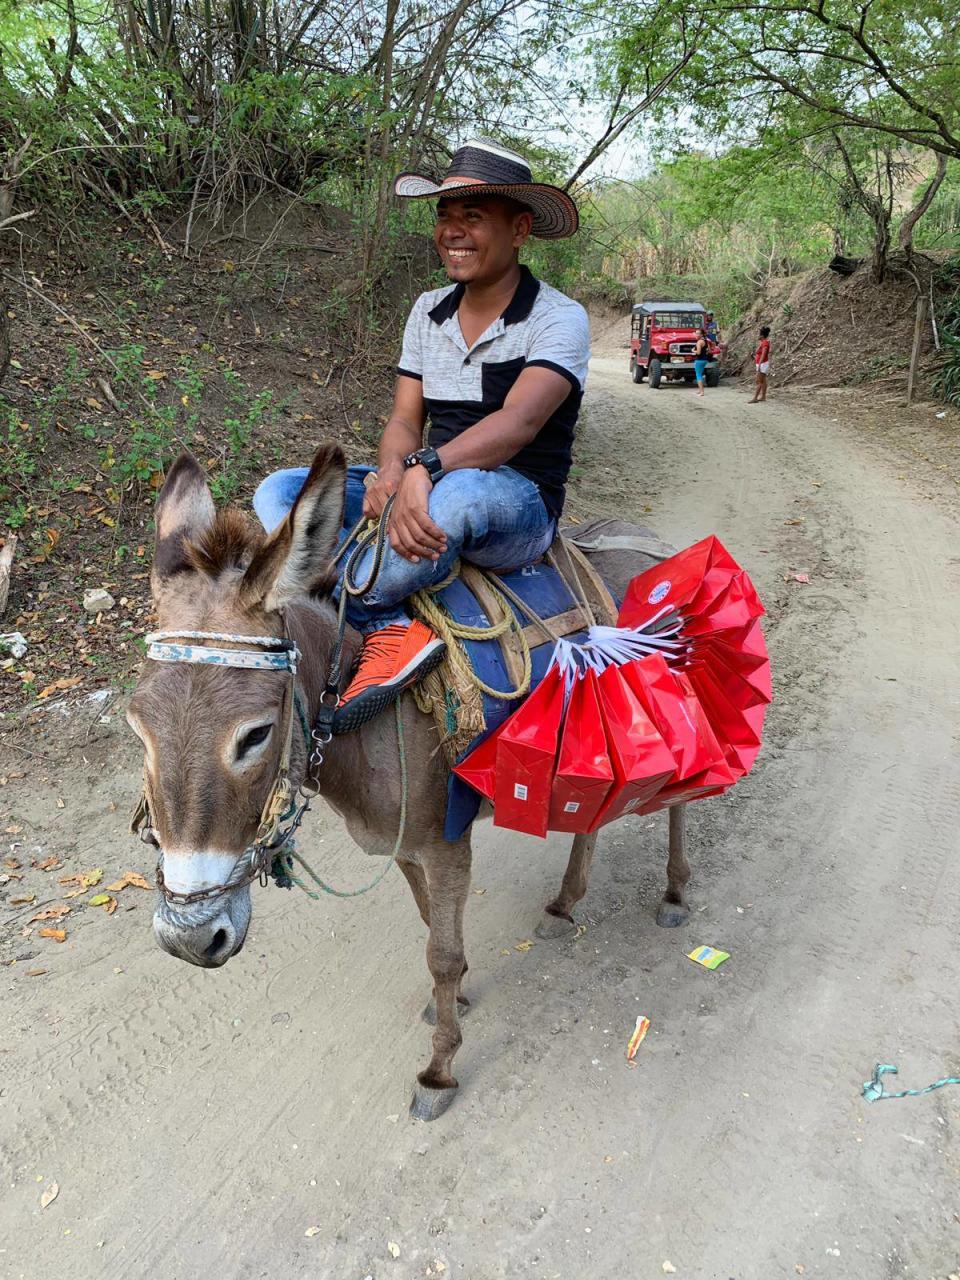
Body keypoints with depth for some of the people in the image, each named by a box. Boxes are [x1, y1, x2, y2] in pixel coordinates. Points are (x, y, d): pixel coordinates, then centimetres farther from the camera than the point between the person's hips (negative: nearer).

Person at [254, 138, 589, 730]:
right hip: (424, 492, 7)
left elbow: (519, 421, -26)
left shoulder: (559, 318, -8)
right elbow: (405, 420, 5)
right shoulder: (429, 310, 11)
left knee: (461, 491, -42)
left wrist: (425, 467, -42)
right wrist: (392, 472, -19)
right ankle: (393, 631, -31)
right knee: (279, 494, -10)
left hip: (520, 511, -6)